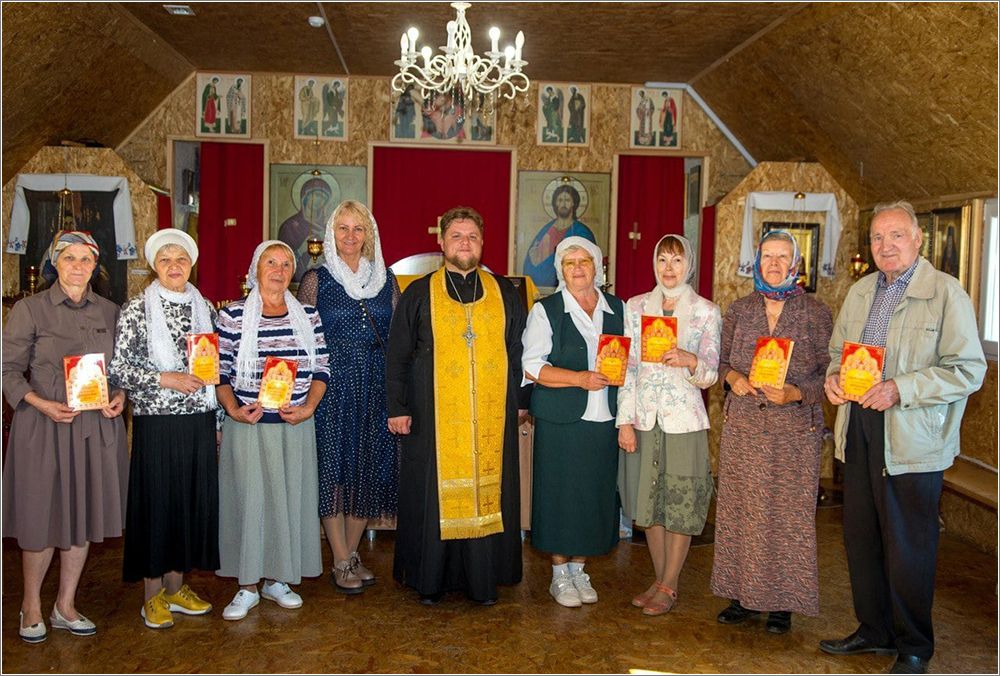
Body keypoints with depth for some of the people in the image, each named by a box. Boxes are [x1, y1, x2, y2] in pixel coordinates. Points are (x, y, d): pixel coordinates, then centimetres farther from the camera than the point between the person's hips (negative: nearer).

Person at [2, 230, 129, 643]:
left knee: (83, 518, 10)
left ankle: (65, 606, 25)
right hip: (44, 426, -3)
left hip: (97, 427, 4)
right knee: (41, 519, 3)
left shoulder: (110, 312, 8)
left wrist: (120, 396, -4)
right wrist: (41, 404, -17)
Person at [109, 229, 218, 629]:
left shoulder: (204, 307, 10)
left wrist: (217, 420, 12)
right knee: (156, 500, 1)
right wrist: (166, 379, -18)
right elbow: (118, 369, -8)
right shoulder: (137, 310, -4)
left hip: (198, 421, 5)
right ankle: (153, 596, 16)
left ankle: (176, 586, 23)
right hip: (156, 421, -4)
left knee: (192, 499, 8)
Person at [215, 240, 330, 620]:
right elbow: (220, 372, -1)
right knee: (248, 499, 2)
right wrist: (233, 409, -14)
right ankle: (248, 586, 15)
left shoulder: (308, 315, 5)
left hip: (296, 425, 3)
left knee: (290, 498, 8)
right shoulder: (232, 316, -2)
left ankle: (277, 579, 23)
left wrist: (309, 407, -8)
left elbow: (322, 369, 6)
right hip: (247, 425, -2)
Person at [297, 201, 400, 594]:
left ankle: (352, 553, 22)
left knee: (369, 468, 7)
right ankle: (341, 563, 10)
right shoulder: (316, 280, 1)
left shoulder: (386, 278, 10)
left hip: (377, 386, 3)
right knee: (334, 467, -1)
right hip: (332, 385, -3)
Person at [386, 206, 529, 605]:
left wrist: (521, 401, 8)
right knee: (434, 495, 3)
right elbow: (397, 356, 4)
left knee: (488, 494, 4)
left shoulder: (505, 294, 10)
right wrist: (397, 407, -2)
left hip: (491, 418, 2)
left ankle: (483, 581, 17)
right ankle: (430, 581, 17)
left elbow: (519, 352, 13)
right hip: (433, 418, -1)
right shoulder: (419, 294, 4)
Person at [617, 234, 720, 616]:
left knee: (680, 504, 2)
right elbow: (627, 367, 5)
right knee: (648, 502, 9)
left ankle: (669, 586, 17)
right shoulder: (636, 307, 7)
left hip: (684, 419, -2)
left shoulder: (706, 312, 2)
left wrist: (689, 360, -22)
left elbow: (710, 375, 0)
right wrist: (625, 420, -1)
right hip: (644, 418, 2)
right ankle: (660, 579, 25)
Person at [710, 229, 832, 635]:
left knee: (788, 511, 2)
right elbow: (720, 359, 14)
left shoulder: (816, 313, -1)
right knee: (740, 507, 6)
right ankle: (743, 595, 19)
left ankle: (783, 602, 15)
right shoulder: (739, 311, 7)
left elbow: (828, 373, -3)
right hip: (743, 425, 3)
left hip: (794, 429, -2)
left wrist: (795, 393, -18)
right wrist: (733, 377, -7)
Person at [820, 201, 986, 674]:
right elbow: (838, 348, 24)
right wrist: (833, 376, 1)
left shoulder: (946, 293, -8)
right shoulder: (859, 292, 13)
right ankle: (874, 630, 31)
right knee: (860, 537, 14)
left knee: (909, 547, 3)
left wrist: (900, 389, -22)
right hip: (858, 433, 6)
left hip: (912, 439, -6)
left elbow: (968, 369, -14)